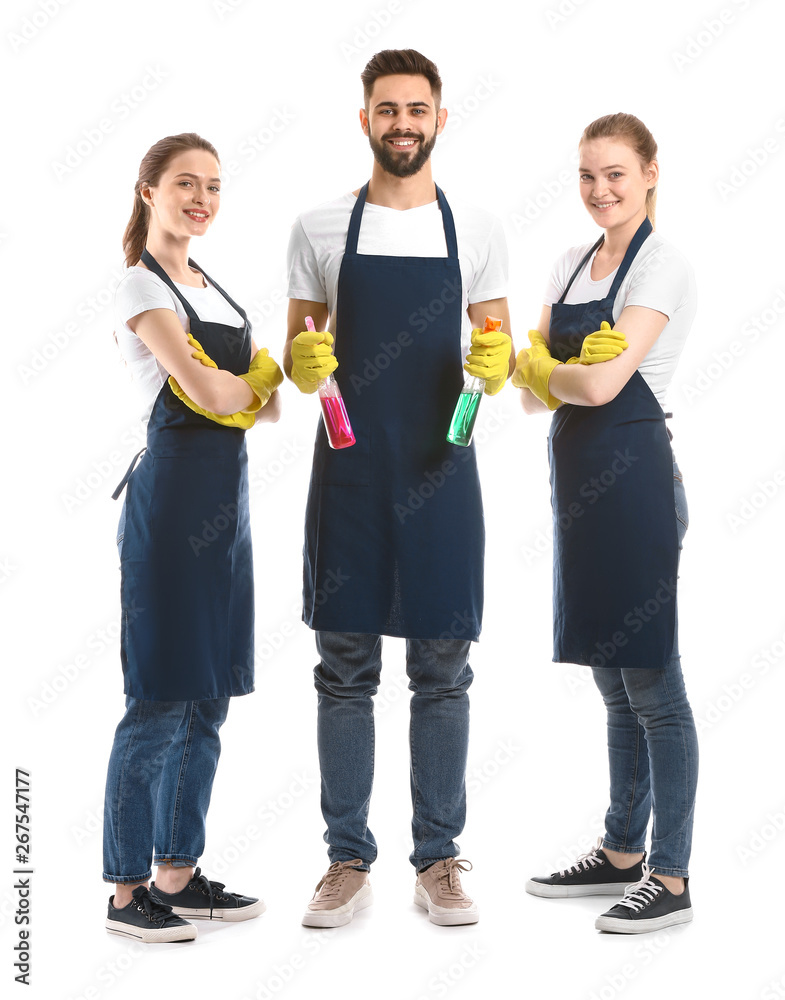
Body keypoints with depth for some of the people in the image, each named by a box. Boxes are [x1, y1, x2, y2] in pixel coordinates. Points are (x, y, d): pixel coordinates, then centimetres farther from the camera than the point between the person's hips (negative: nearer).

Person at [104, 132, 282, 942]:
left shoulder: (213, 291, 18)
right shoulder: (141, 288, -7)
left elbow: (264, 401, 13)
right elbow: (210, 393, -17)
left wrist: (290, 377, -7)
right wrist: (270, 373, 1)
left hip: (226, 498, 8)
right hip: (172, 492, -8)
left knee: (209, 697, 11)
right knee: (160, 700, -4)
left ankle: (178, 873, 22)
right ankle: (126, 891, 6)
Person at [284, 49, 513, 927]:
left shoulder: (477, 232, 5)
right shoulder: (319, 229, 4)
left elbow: (497, 357, 8)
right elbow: (298, 355, 8)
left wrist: (495, 365, -15)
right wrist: (302, 363, -14)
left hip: (441, 472, 0)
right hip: (347, 470, 0)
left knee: (442, 673, 5)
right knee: (344, 670, 4)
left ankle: (438, 859, 16)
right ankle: (348, 860, 15)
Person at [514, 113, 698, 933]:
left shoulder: (662, 266, -9)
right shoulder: (571, 264, 14)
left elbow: (600, 384, -20)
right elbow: (534, 393, 8)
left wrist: (537, 365, -3)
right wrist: (562, 366, -13)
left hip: (633, 478, -8)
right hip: (578, 480, 8)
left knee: (650, 682, -3)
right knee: (613, 682, 15)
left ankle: (671, 878, 6)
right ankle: (621, 853, 27)